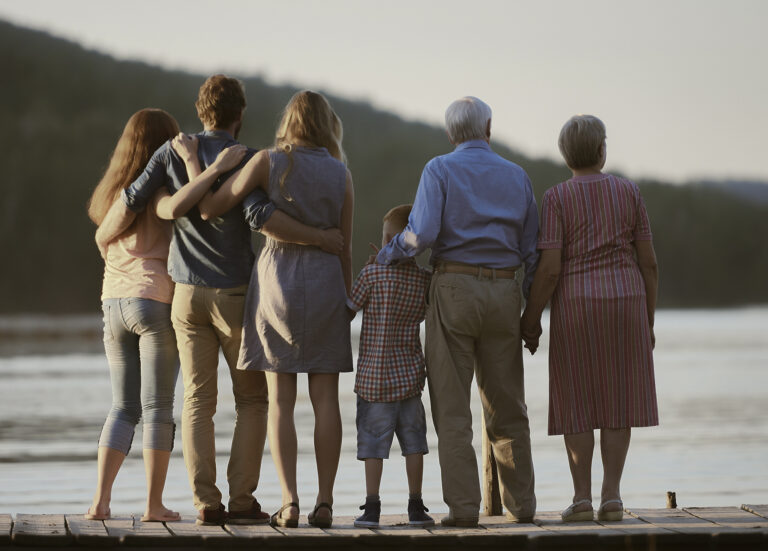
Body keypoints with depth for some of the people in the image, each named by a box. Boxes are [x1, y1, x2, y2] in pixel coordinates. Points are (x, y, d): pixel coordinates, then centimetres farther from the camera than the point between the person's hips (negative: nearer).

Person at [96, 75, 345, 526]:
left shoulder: (174, 151, 2)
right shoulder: (245, 159, -10)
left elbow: (133, 201, -3)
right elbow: (260, 216, -25)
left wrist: (107, 241, 15)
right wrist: (320, 238, -17)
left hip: (188, 294, 3)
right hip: (236, 293, -3)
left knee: (198, 401, 4)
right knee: (252, 399, 7)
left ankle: (206, 502, -5)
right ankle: (242, 501, -1)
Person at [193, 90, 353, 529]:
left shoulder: (268, 162, -3)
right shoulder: (341, 175, 4)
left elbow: (211, 208, -4)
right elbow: (345, 248, 7)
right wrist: (347, 301, 17)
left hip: (276, 278, -1)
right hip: (325, 281, 1)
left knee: (281, 399, 1)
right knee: (326, 398, 4)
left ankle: (290, 503, -5)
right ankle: (325, 502, 1)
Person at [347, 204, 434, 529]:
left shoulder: (373, 274, -11)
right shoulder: (425, 279, 0)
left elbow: (349, 310, -5)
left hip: (374, 374, -3)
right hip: (410, 372, 3)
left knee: (373, 441, 2)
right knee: (413, 441, 10)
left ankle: (372, 507, 1)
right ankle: (416, 507, 11)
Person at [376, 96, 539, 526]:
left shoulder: (440, 170, -2)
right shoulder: (517, 176, 10)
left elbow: (423, 234, -16)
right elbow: (533, 250, 9)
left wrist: (391, 253, 4)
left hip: (455, 288, -3)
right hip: (503, 294, 3)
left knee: (452, 406, -1)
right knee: (507, 405, 12)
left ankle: (464, 506, -7)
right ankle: (521, 502, 15)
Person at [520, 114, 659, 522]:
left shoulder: (557, 198, -4)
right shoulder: (629, 192, 3)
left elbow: (550, 268, -11)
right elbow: (648, 262, 4)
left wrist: (531, 317, 0)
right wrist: (648, 321, 12)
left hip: (576, 305, -2)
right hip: (625, 302, 2)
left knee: (577, 402, 5)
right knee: (616, 401, 6)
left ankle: (582, 497, 1)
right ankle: (611, 496, 1)